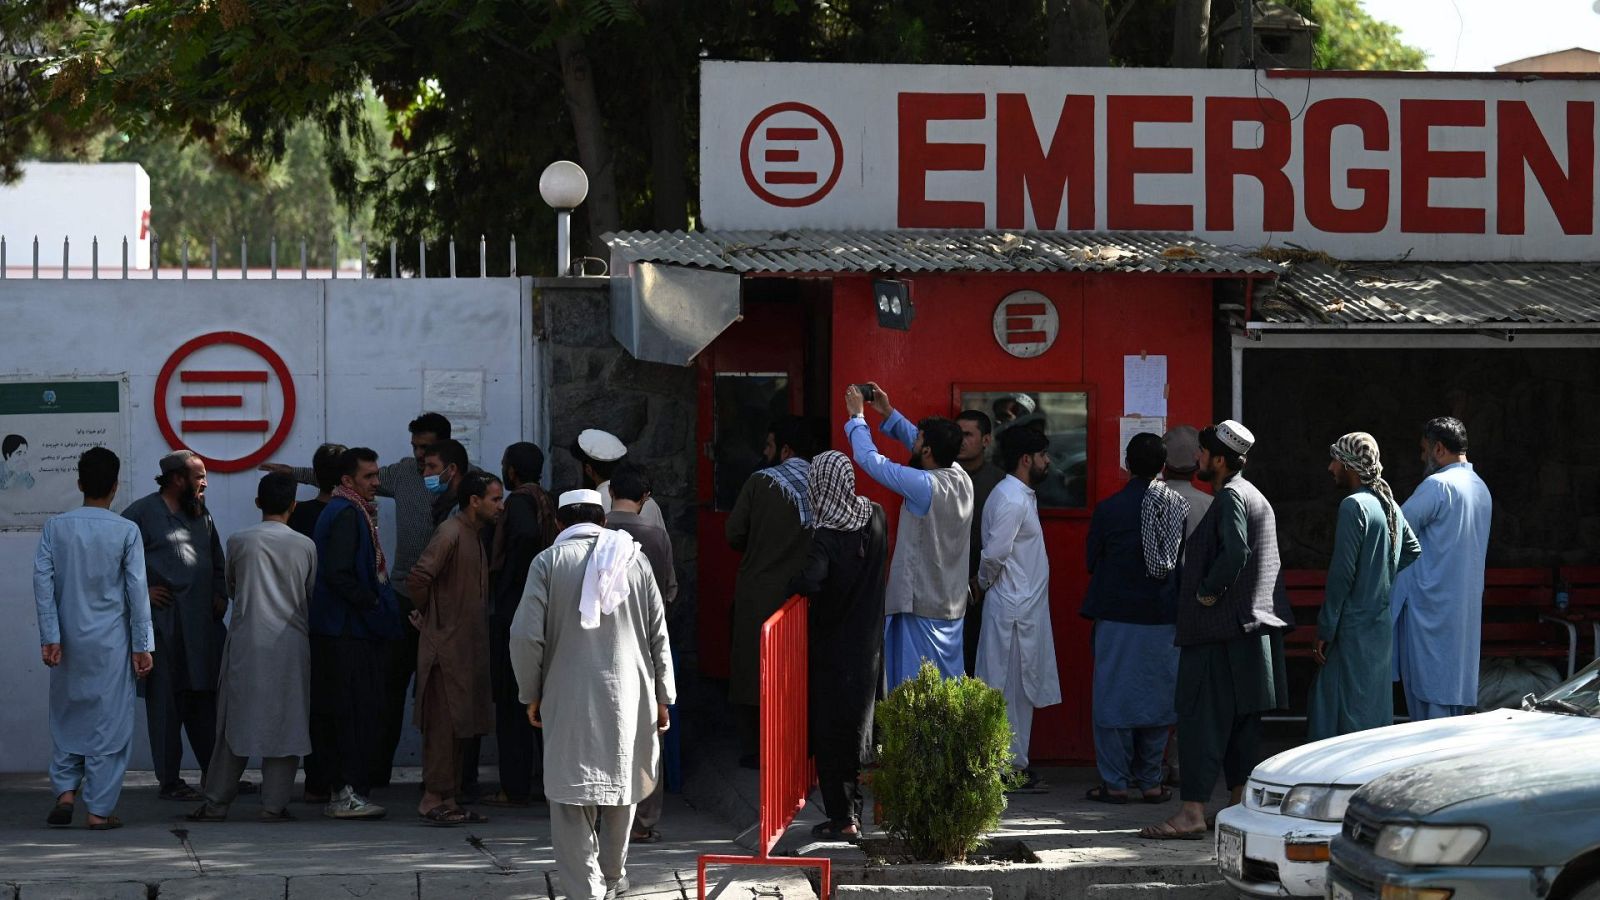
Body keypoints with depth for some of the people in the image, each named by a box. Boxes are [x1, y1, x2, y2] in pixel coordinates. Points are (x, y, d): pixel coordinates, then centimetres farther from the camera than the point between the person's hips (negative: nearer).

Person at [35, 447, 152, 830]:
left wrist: (50, 637, -3)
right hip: (110, 642, -2)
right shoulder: (126, 532, -7)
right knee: (109, 723, 3)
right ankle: (99, 809, 3)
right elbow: (137, 590, -6)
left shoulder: (55, 527, -1)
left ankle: (65, 791, 3)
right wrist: (142, 646, -1)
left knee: (67, 717, 16)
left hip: (68, 641, 2)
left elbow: (43, 582, -5)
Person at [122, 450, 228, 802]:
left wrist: (220, 595, 15)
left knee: (206, 699, 10)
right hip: (165, 623, -7)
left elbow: (216, 562, 30)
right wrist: (142, 591, -12)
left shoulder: (201, 515, 18)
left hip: (204, 624, 7)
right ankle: (169, 782, 1)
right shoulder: (143, 512, -6)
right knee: (167, 701, -3)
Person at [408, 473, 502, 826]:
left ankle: (449, 800, 16)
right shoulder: (451, 534, -15)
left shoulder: (474, 534, 16)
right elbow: (419, 577, -25)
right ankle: (434, 801, -2)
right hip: (446, 647, -9)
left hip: (468, 647, 9)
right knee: (445, 725, -6)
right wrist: (428, 616, -12)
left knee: (460, 727, 11)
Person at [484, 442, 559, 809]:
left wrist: (508, 579, -20)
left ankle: (514, 788, -5)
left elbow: (527, 534, -32)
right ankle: (550, 780, 17)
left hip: (514, 611, -9)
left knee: (512, 703, -5)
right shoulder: (546, 503, 13)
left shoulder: (519, 502, -12)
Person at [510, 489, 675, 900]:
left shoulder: (549, 562, -3)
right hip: (629, 695, 3)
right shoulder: (633, 559, 5)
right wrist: (662, 697, 14)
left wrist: (532, 694, 5)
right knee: (621, 787, 18)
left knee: (572, 800, 0)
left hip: (569, 699, -3)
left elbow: (526, 635, -8)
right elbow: (658, 634, 6)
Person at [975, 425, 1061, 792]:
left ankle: (1016, 761, 18)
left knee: (1020, 689, 13)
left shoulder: (1021, 496, 15)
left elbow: (997, 554, 19)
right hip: (1013, 607, -10)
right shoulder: (1011, 500, -17)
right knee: (1011, 689, -5)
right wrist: (986, 582, -7)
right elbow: (995, 552, -23)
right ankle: (1010, 767, -1)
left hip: (1024, 607, 10)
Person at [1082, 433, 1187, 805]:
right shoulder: (1180, 506, -1)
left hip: (1119, 616, -3)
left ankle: (1115, 782, 3)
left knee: (1114, 697, 4)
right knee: (1158, 697, 10)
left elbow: (1092, 561, 0)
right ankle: (1150, 781, 13)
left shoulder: (1109, 509, -10)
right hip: (1164, 617, 3)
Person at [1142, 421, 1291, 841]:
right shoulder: (1256, 497, 18)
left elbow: (1235, 552, -28)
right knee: (1241, 719, 13)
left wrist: (1207, 593, -16)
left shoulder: (1230, 497, -13)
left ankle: (1192, 813, -12)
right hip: (1253, 626, 10)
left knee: (1200, 716, -9)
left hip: (1221, 631, -10)